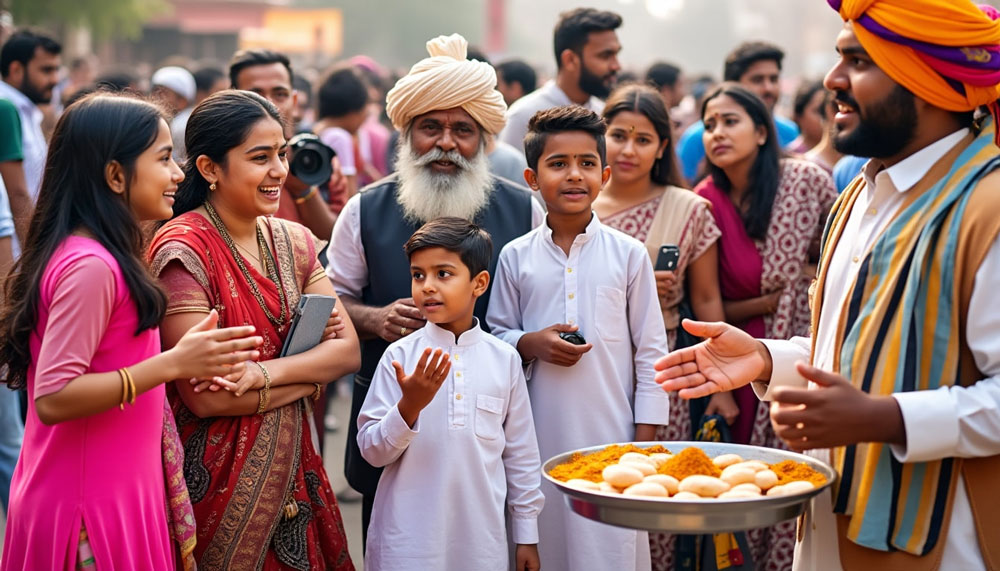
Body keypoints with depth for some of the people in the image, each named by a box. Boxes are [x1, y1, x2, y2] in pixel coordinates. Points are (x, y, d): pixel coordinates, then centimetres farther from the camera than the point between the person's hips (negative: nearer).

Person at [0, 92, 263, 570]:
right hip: (93, 510, -10)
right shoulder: (90, 267, -21)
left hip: (112, 491, 10)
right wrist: (172, 364, -25)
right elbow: (53, 398, -25)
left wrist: (186, 363, 4)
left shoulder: (89, 256, 9)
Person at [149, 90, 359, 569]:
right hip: (218, 477, -6)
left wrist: (266, 373, -19)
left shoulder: (292, 242, 6)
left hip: (292, 472, 6)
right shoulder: (184, 250, -15)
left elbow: (348, 349, -1)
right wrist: (310, 374, -9)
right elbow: (205, 397, -20)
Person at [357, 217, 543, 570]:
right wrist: (409, 406, -20)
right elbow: (372, 451, -4)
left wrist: (527, 535, 9)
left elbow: (521, 454, 7)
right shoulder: (400, 355, -4)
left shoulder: (504, 359, 0)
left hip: (481, 540, 1)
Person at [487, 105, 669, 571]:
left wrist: (645, 441, 0)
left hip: (611, 439, -1)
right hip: (539, 440, 1)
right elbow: (495, 336, 11)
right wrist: (530, 344, -10)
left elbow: (650, 351, 3)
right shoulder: (515, 258, 3)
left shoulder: (629, 255, 0)